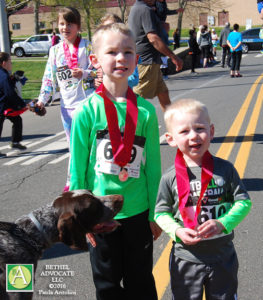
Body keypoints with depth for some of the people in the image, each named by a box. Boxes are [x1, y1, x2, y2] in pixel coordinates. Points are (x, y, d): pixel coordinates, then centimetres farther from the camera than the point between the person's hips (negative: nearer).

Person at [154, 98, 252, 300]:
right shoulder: (170, 178, -10)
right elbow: (161, 213, -2)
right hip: (185, 258, -1)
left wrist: (223, 224, -21)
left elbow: (244, 202, -6)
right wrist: (177, 231, -20)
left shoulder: (225, 169, -8)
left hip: (223, 256, 1)